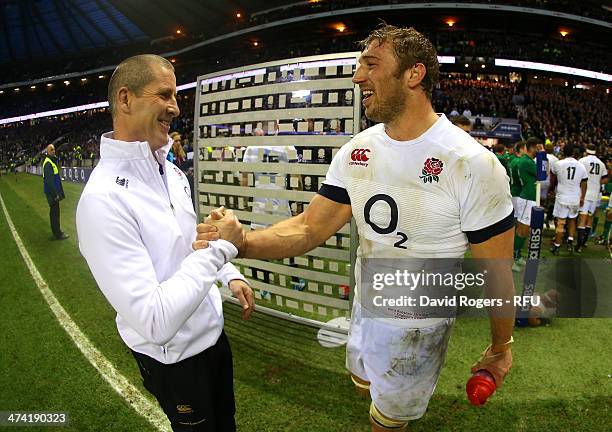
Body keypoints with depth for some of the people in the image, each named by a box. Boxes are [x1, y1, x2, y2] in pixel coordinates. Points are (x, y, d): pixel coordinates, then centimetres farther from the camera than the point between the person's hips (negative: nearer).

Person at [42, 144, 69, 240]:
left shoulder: (52, 161, 15)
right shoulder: (48, 163, -18)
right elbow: (49, 180, -23)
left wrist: (58, 192, 22)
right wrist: (56, 194, -24)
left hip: (53, 191, 11)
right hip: (52, 192, -11)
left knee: (54, 211, 17)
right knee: (55, 212, -6)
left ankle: (56, 231, 28)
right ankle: (58, 234, -1)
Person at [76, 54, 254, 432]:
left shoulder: (170, 170, -1)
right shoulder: (104, 199, -31)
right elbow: (155, 323, -34)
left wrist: (231, 275, 5)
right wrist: (219, 248, -29)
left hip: (213, 332, 8)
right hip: (173, 358, -8)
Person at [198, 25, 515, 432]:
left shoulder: (472, 164, -25)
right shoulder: (355, 152, -6)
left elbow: (497, 273, -16)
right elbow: (310, 228, -8)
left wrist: (501, 347, -6)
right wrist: (242, 242, -25)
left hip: (418, 327, -5)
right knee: (364, 380, 31)